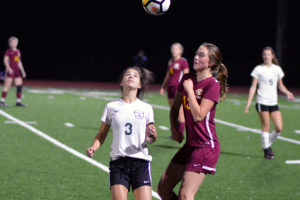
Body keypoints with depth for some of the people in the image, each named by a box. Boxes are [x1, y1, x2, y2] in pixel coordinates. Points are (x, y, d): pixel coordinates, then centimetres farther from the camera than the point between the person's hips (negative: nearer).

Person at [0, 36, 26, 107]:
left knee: (20, 86, 1)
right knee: (7, 86, -5)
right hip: (10, 71, -7)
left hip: (17, 71, 7)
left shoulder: (18, 51, 15)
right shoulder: (8, 51, -4)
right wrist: (9, 68, -25)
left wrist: (22, 71, 19)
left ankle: (18, 102, 6)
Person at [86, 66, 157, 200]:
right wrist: (93, 148, -8)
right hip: (118, 162, 0)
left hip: (140, 161, 0)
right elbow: (101, 135, 11)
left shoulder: (146, 108, 6)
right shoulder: (111, 107, 7)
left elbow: (150, 140, 8)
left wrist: (152, 135, -14)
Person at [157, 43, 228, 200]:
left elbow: (198, 116, -22)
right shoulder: (187, 79, 8)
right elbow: (175, 107, 20)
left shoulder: (213, 85, -13)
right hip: (190, 144, 8)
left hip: (205, 146, -8)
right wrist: (174, 128, 6)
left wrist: (189, 89, -16)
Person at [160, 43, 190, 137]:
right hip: (170, 87, 8)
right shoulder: (170, 61, 15)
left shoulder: (183, 61, -6)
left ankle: (181, 134, -5)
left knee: (180, 112, -7)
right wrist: (163, 87, 24)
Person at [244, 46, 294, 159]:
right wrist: (248, 103, -6)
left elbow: (280, 85, 20)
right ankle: (266, 150, 8)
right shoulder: (259, 69, -1)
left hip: (274, 102, 4)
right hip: (262, 102, -4)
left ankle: (268, 144, 19)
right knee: (266, 127, -6)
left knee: (279, 128, -4)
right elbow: (253, 87, -1)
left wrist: (287, 92, -1)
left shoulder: (277, 69, 10)